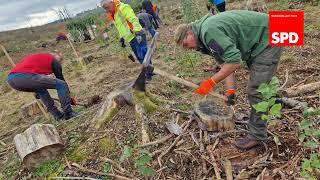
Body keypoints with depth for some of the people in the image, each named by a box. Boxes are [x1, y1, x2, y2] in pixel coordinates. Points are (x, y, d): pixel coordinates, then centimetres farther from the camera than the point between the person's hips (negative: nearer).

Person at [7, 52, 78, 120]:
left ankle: (58, 115, 28)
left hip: (11, 79, 9)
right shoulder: (54, 60, 13)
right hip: (25, 77, -9)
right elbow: (60, 78, 17)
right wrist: (69, 97, 27)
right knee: (62, 84, -2)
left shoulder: (36, 56, 36)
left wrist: (37, 93, 58)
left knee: (41, 89, 32)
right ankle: (68, 113, 2)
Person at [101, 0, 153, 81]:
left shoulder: (123, 8, -11)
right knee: (140, 58, 10)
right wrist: (122, 39, 22)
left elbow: (134, 20, -21)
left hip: (137, 37, -9)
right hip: (131, 39, 9)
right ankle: (149, 72, 22)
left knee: (143, 56, -8)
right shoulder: (112, 16, 17)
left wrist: (138, 32, -30)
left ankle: (148, 75, 2)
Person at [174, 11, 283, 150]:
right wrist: (230, 90, -10)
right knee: (256, 85, 22)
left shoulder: (209, 31, -27)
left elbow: (234, 60, -32)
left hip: (267, 38, -10)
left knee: (256, 89, -9)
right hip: (257, 42, 10)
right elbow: (225, 62, 1)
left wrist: (211, 82, -25)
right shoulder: (205, 34, 5)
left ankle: (257, 135, 5)